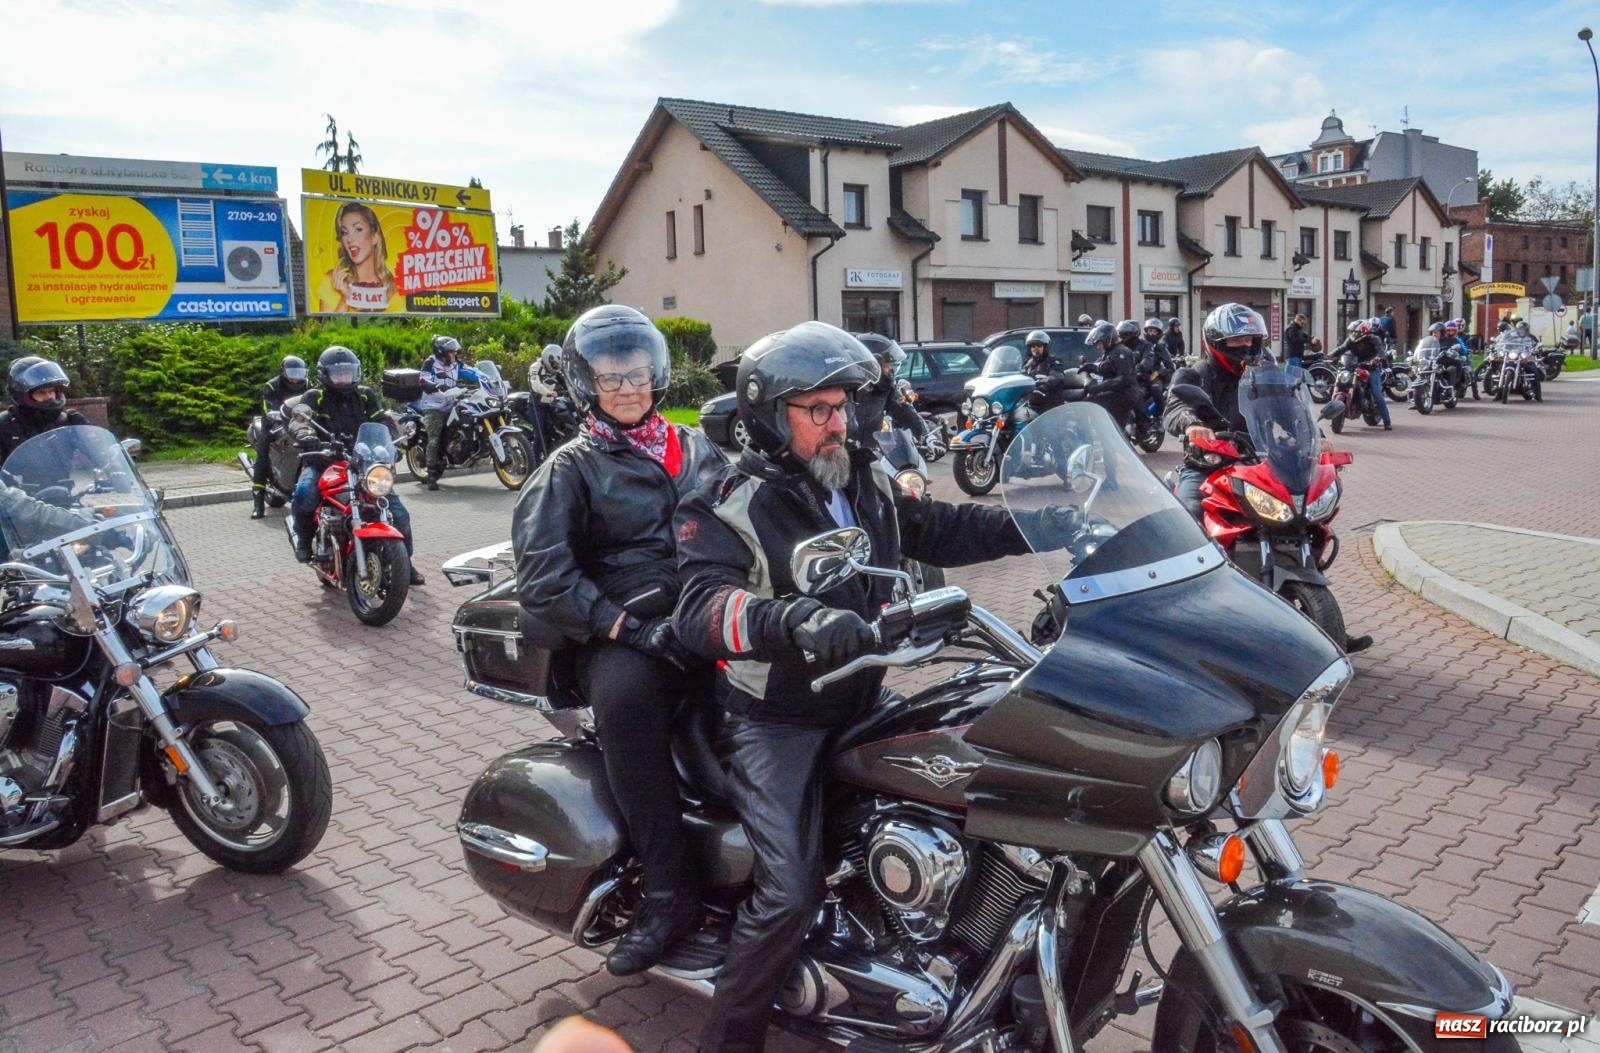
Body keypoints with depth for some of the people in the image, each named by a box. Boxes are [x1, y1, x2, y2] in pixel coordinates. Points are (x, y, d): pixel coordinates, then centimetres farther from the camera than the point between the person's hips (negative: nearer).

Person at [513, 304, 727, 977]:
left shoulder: (697, 449, 22)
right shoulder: (568, 471, 9)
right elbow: (542, 579, -5)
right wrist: (626, 628, -16)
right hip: (622, 632, -3)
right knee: (624, 700, -37)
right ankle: (669, 892, -25)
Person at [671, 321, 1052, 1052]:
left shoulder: (866, 482, 6)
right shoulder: (725, 506, -15)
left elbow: (936, 531, 15)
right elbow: (701, 607, -31)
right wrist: (793, 619, -50)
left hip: (859, 698, 7)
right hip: (774, 722, -7)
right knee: (790, 893, -17)